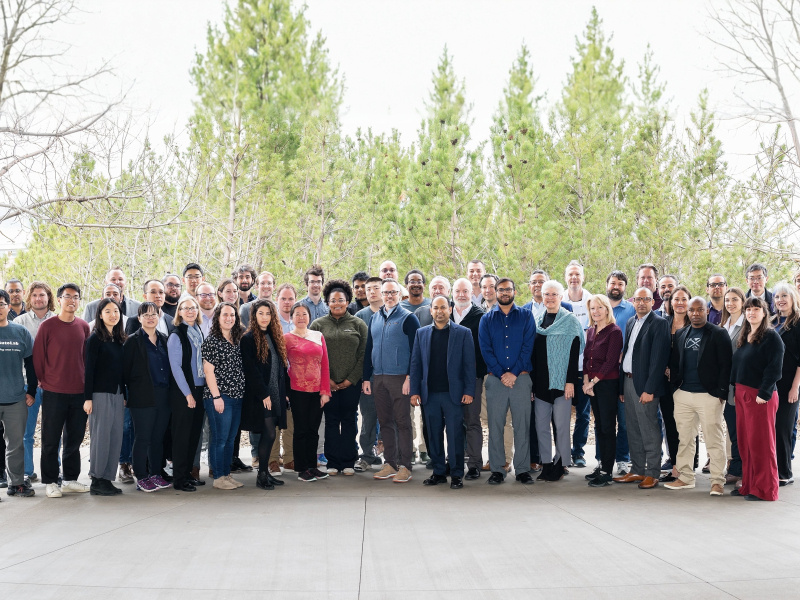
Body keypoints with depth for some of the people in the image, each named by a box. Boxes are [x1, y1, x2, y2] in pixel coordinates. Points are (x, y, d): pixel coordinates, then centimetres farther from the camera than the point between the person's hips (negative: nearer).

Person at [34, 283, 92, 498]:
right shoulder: (47, 326, -6)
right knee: (51, 439, 3)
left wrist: (86, 382, 10)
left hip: (79, 391, 4)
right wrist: (42, 380, -1)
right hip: (54, 392, -4)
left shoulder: (83, 326, 6)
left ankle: (70, 479, 23)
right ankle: (50, 482, 13)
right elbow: (38, 356, -2)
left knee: (74, 438, 12)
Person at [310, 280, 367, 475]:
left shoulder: (358, 324, 4)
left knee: (349, 421, 5)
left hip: (351, 383, 0)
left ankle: (348, 462, 13)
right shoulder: (318, 324, 5)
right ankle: (332, 462, 12)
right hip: (327, 383, 0)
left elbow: (364, 355, 1)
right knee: (331, 421, 4)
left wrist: (351, 379, -6)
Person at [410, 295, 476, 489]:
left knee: (455, 435, -2)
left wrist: (469, 391, -7)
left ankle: (456, 474, 7)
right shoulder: (421, 333, 11)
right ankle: (439, 473, 18)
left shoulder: (463, 333, 3)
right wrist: (415, 391, 3)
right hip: (430, 394, 3)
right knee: (434, 435, 8)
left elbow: (469, 364, 0)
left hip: (453, 393, -3)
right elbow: (415, 363, 10)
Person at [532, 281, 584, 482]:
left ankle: (560, 464, 6)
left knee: (561, 425, -3)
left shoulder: (570, 321, 0)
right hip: (540, 382, 5)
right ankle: (546, 465, 12)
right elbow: (533, 352, 14)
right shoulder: (537, 322, 13)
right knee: (541, 425, 4)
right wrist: (531, 381, 8)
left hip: (562, 382, -5)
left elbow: (574, 353, -6)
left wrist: (570, 381, -13)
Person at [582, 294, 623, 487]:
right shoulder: (590, 331, 13)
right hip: (591, 384, 7)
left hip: (608, 383, -7)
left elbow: (611, 361, -13)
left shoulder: (614, 331, -9)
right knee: (599, 426, 11)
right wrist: (586, 380, 0)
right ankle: (602, 465, 18)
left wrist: (594, 381, -12)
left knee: (608, 427, -4)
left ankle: (607, 472, -1)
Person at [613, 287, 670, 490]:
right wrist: (622, 386, 13)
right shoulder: (631, 323, 15)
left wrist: (649, 389, -19)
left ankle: (652, 473, 5)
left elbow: (658, 359, -15)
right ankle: (637, 471, 20)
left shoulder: (659, 323, -9)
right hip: (628, 380, 8)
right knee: (633, 430, 12)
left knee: (649, 431, -3)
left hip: (645, 384, -8)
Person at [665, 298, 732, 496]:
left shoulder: (718, 334, -2)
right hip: (683, 394, 5)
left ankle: (717, 481, 5)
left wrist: (721, 392, -11)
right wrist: (675, 386, 6)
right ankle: (685, 478, 20)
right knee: (685, 439, 11)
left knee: (714, 440, -1)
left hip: (709, 395, -5)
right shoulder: (680, 335, 14)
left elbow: (725, 365, -5)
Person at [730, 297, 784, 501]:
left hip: (760, 396, -8)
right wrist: (736, 390, 11)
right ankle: (748, 485, 18)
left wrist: (764, 393, -20)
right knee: (744, 441, 10)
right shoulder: (745, 337, 16)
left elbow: (774, 368, -15)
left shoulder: (771, 337, -8)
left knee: (760, 443, -3)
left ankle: (764, 489, 5)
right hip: (742, 394, 8)